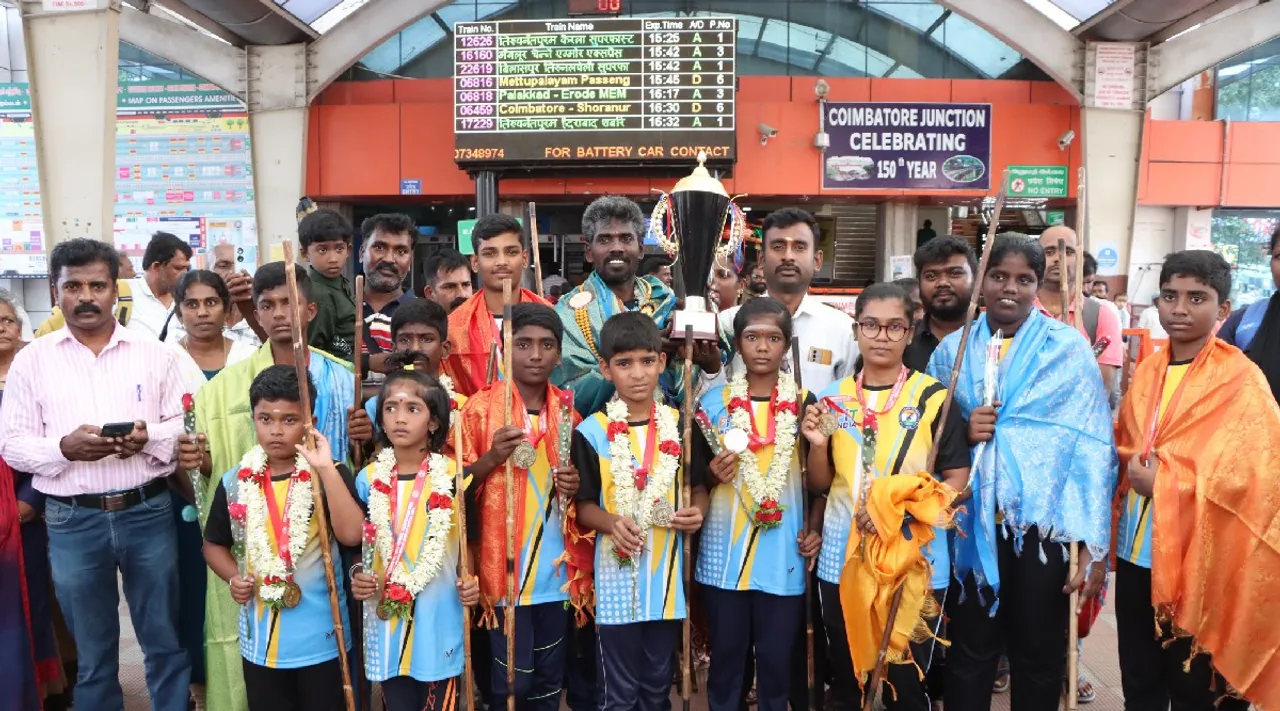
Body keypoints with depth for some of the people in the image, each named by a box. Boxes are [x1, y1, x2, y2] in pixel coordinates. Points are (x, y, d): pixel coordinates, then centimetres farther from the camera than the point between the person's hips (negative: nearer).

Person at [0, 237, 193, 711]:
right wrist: (64, 448, -17)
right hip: (72, 521, 0)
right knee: (92, 652, 15)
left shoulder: (154, 353, 4)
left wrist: (150, 438, -16)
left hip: (147, 512, 0)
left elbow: (185, 424, 4)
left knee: (165, 641, 10)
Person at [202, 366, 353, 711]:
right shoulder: (235, 483, -1)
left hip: (321, 636, -3)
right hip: (259, 637, 3)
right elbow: (214, 544, 13)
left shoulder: (330, 475, -11)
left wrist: (326, 469, -29)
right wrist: (233, 578, -6)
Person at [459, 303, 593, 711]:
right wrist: (492, 458, -20)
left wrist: (575, 486, -5)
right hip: (504, 569, -4)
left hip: (558, 570, 4)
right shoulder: (480, 408, -7)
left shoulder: (568, 412, 5)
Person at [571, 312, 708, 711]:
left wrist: (697, 512, -13)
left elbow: (698, 487, 7)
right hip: (617, 578, -2)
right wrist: (611, 522, -22)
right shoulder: (592, 432, -7)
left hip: (667, 577, 2)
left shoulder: (681, 425, 0)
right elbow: (583, 505, -3)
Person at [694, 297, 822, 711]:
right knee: (726, 654, 11)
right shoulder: (715, 402, 2)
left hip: (785, 552, 0)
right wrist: (713, 474, -12)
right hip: (725, 549, 1)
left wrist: (816, 528, -7)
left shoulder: (805, 403, 1)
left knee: (777, 656, 8)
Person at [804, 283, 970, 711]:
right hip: (842, 561, 3)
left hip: (915, 563, -2)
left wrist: (899, 507, -19)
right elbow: (820, 485, 7)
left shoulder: (934, 398, -5)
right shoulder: (834, 399, 3)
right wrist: (818, 444, -12)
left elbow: (957, 480, -5)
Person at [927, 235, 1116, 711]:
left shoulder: (1069, 348, -1)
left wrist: (1093, 543, -12)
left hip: (1044, 523, -2)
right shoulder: (952, 350, 6)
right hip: (972, 524, 2)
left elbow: (1092, 446, -6)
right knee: (969, 651, 11)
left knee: (1039, 655, 12)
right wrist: (963, 432, -11)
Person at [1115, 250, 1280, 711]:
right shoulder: (1147, 371, 8)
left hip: (1199, 560, -5)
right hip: (1136, 552, 5)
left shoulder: (1242, 382, -10)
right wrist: (1133, 468, -1)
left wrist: (1166, 483, -15)